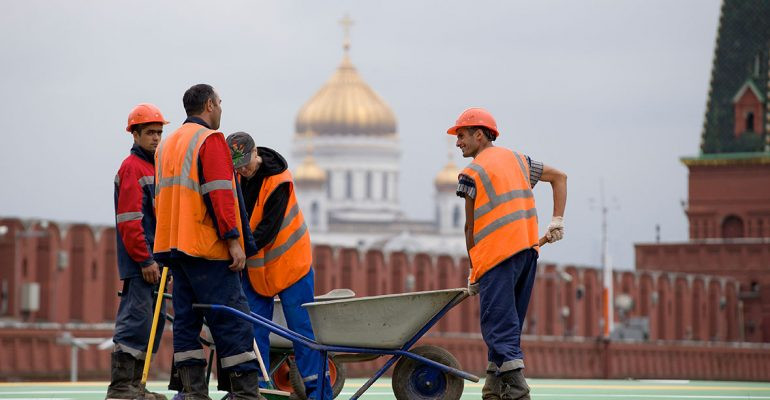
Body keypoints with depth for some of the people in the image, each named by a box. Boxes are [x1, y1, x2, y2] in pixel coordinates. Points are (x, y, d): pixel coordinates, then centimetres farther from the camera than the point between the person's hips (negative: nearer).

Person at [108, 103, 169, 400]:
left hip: (153, 261, 10)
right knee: (135, 322, -12)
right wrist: (145, 260, -19)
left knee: (151, 326, 11)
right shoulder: (132, 167, -9)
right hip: (139, 263, -10)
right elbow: (129, 220, -17)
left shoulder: (154, 167, 20)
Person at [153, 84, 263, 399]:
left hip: (173, 245, 9)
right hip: (207, 248, -9)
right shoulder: (210, 140, -7)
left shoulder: (166, 145, 21)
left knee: (186, 320, 6)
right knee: (232, 320, -8)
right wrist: (233, 240, -18)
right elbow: (220, 193, -16)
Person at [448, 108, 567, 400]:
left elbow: (471, 226, 1)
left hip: (497, 255, -7)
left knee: (499, 329, -8)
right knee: (508, 324, 13)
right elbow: (559, 176, 21)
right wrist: (557, 220, 12)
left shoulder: (473, 172, -2)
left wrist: (473, 271, 10)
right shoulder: (516, 159, 18)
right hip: (528, 249, 7)